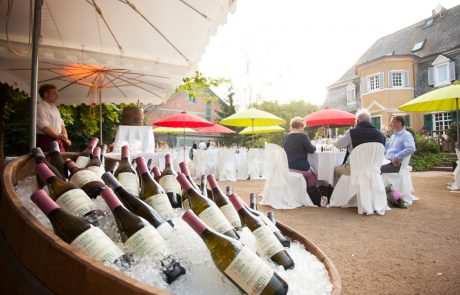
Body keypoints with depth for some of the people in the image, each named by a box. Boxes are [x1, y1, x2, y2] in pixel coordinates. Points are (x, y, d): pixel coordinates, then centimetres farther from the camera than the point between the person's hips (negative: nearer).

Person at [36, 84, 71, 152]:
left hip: (59, 141, 8)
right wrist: (61, 136, -16)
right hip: (47, 142, -8)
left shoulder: (54, 107, 17)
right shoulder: (41, 108, -9)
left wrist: (65, 136, 0)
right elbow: (45, 128, -19)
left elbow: (61, 124, 16)